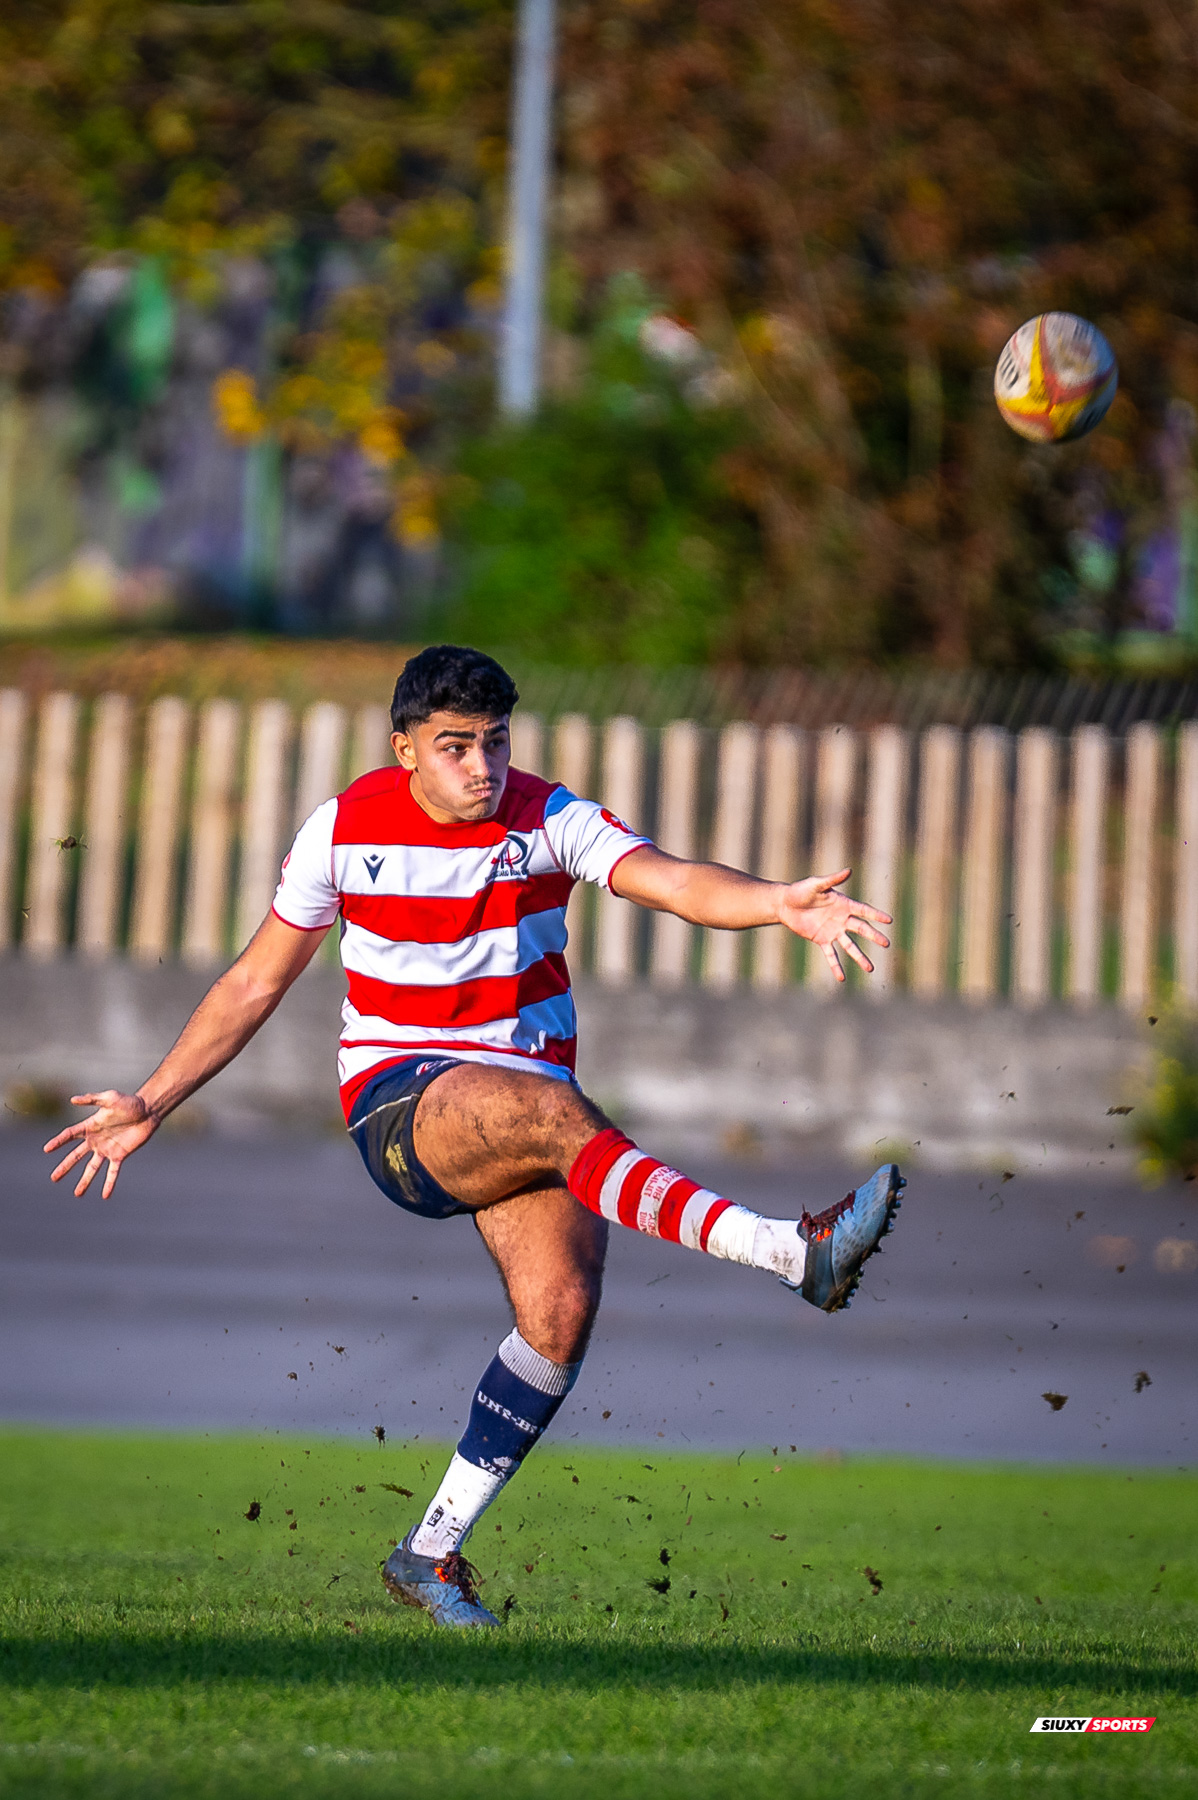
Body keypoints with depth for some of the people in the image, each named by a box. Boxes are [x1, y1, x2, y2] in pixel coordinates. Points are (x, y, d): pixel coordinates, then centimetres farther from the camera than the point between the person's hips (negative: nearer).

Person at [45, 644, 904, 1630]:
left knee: (561, 1308, -21)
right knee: (557, 1114, -35)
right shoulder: (346, 830, -1)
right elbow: (256, 981, 10)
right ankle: (799, 1253, -49)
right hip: (400, 1103, -3)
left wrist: (777, 904, -41)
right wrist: (152, 1104, 9)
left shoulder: (547, 819, -2)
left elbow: (668, 878, -20)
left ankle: (434, 1551, -7)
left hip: (528, 1094, 3)